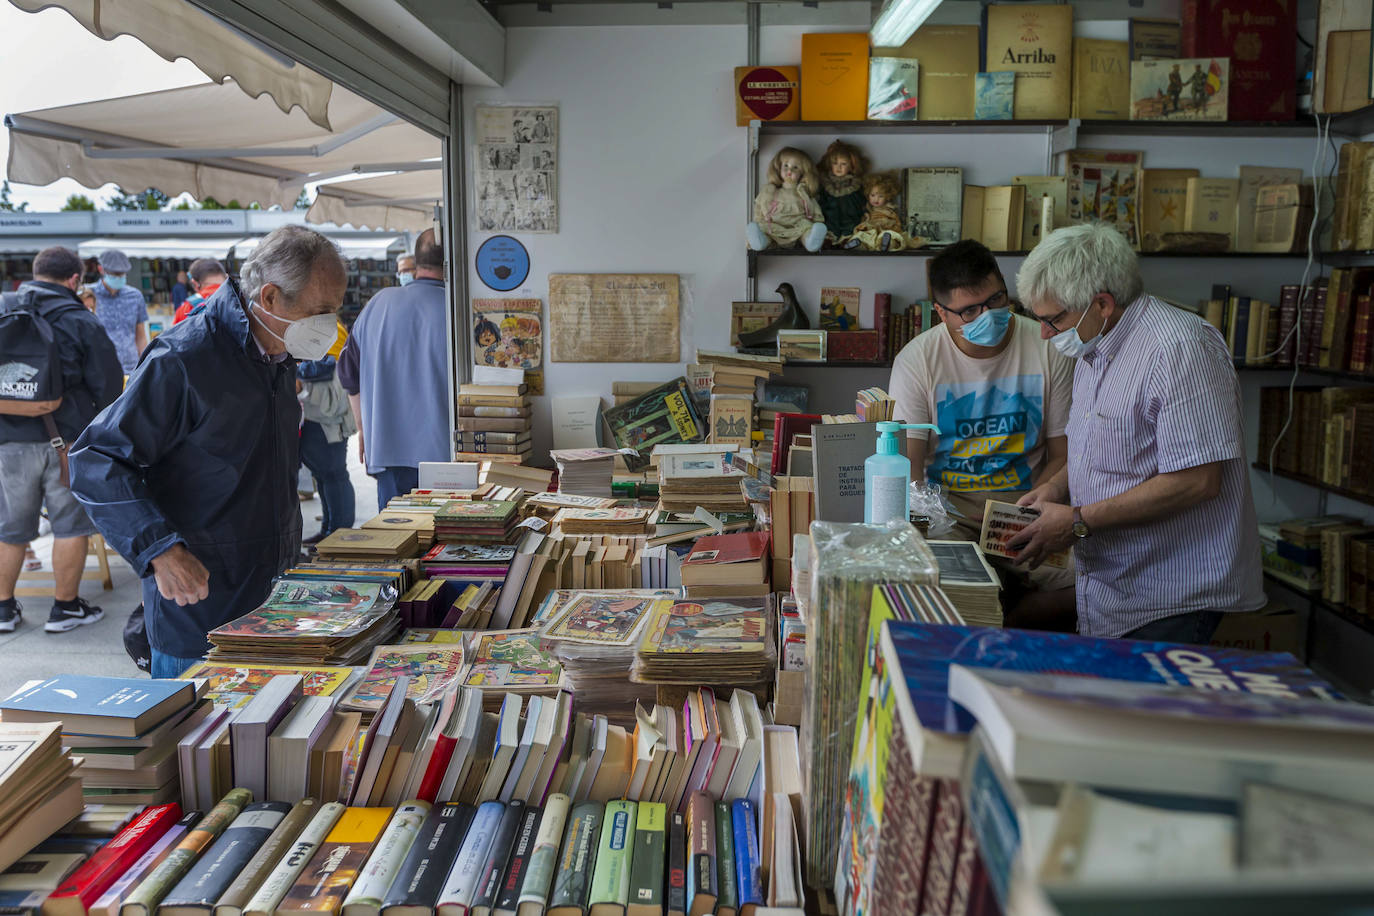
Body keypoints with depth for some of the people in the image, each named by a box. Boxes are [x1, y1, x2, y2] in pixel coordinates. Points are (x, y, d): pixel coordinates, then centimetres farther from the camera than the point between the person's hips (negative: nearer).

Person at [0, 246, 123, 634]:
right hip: (67, 439, -4)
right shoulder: (82, 322, -7)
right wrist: (97, 427, 11)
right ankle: (65, 608, 15)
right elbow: (108, 386, -7)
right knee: (71, 524, 8)